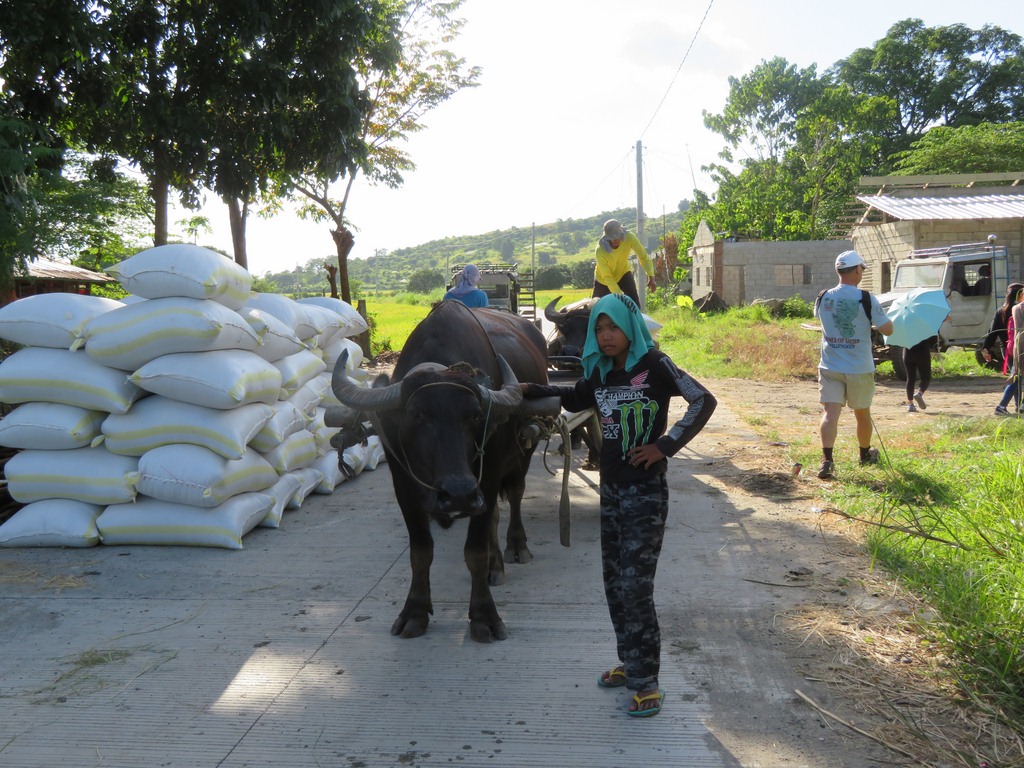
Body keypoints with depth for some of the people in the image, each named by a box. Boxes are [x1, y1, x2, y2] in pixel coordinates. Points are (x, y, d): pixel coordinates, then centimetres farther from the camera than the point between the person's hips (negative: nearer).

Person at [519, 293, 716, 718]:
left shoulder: (653, 364, -10)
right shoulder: (600, 372, 8)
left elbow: (704, 401, -14)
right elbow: (575, 398, 27)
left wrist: (665, 445, -16)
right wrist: (532, 391, 15)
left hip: (646, 491, -7)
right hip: (611, 488, 7)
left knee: (635, 584, -9)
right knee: (614, 581, 14)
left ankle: (646, 683, 1)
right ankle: (630, 663, 30)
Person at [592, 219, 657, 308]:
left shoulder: (629, 237, -32)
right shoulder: (600, 251, -37)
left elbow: (643, 256, -24)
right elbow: (607, 277, -31)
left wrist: (651, 277, -37)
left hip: (623, 272, 2)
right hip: (603, 278, -2)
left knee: (634, 301, -15)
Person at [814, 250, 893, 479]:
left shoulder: (823, 298, -2)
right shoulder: (866, 299, -13)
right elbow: (887, 329, -7)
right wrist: (877, 317, 12)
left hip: (830, 367, 1)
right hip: (859, 368, -1)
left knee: (830, 412, -5)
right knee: (862, 413, 17)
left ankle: (827, 460, -21)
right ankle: (865, 454, 38)